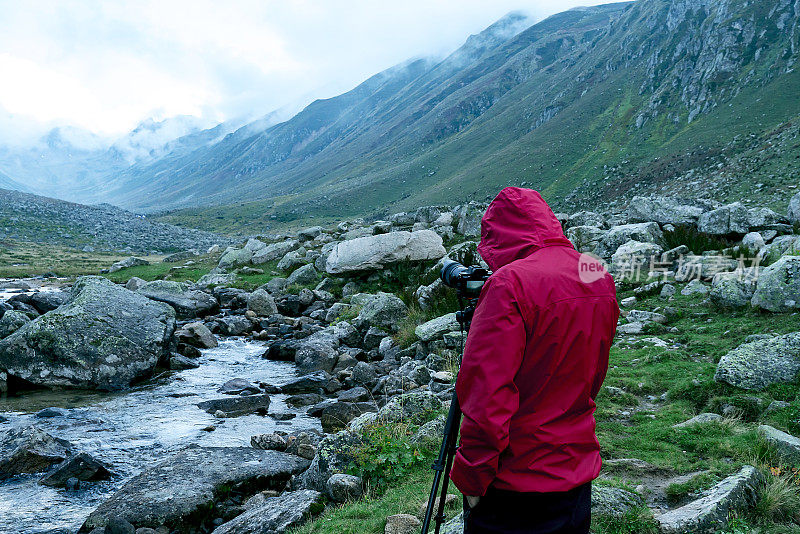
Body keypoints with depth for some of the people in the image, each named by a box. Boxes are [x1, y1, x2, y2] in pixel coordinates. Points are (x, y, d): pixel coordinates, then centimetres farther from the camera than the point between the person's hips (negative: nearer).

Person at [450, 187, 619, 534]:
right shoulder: (601, 278, 3)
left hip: (515, 484, -7)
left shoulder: (511, 282, -21)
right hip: (579, 472, 8)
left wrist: (471, 478, -15)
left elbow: (487, 395, -24)